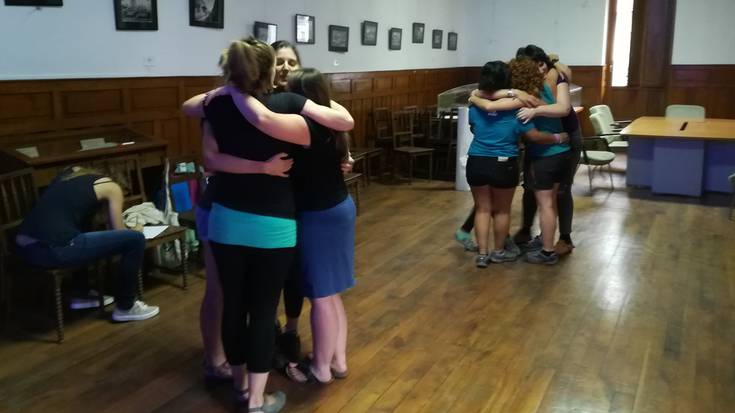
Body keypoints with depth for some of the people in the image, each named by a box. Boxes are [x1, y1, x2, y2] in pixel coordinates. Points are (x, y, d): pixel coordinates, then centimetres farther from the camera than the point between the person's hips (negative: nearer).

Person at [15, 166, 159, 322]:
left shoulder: (72, 171, 25)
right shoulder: (111, 187, 8)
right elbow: (118, 232, 10)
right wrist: (134, 230, 32)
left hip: (23, 247, 8)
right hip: (52, 250, -8)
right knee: (135, 239, 2)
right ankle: (125, 307, 15)